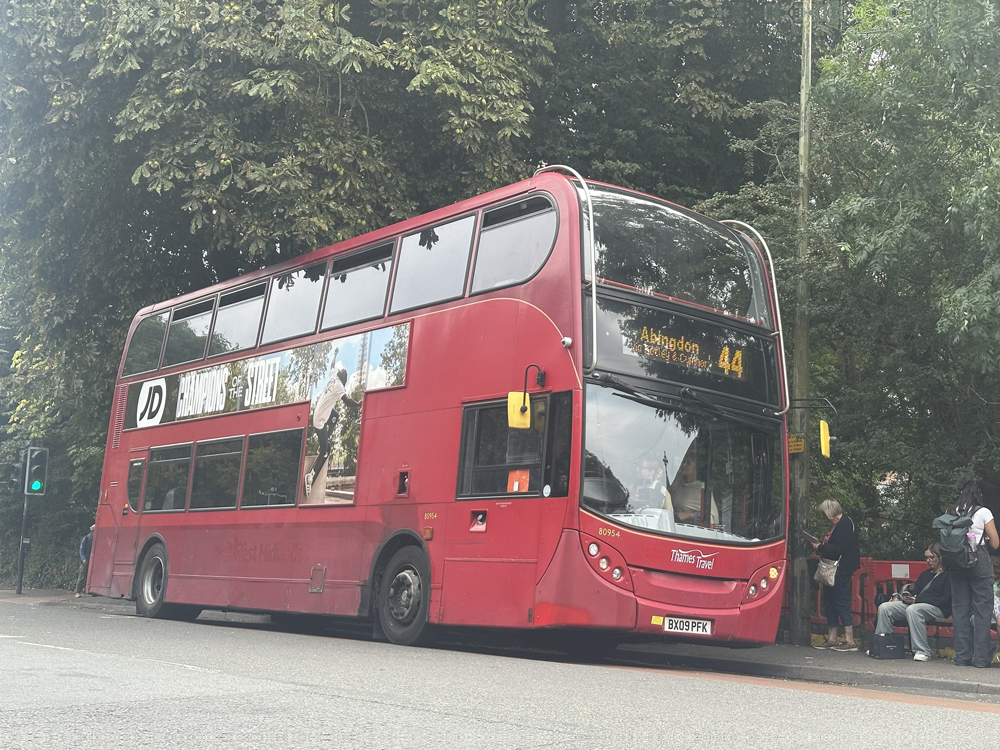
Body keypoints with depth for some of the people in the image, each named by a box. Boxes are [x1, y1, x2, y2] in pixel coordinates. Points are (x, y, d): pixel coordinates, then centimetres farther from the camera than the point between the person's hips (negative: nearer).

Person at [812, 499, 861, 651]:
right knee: (829, 601, 13)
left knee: (841, 602, -8)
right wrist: (821, 546, 3)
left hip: (841, 569, -11)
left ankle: (850, 641, -4)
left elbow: (837, 549, -24)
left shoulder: (845, 524, -17)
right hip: (833, 570, 11)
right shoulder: (837, 524, 15)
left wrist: (820, 547, -12)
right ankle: (831, 639, 19)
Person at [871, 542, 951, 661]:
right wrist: (908, 598, -5)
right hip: (916, 605, 8)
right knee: (884, 607, -10)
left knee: (913, 609, -39)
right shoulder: (925, 574, 25)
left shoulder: (947, 575, 0)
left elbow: (946, 600, -11)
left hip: (938, 608, -8)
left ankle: (922, 652, -37)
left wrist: (917, 600, -15)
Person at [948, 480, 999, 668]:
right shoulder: (983, 512, -3)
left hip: (956, 561, 4)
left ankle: (962, 656, 9)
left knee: (960, 608, 8)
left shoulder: (951, 513, 7)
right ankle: (981, 657, 0)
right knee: (982, 608, 1)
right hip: (979, 560, -4)